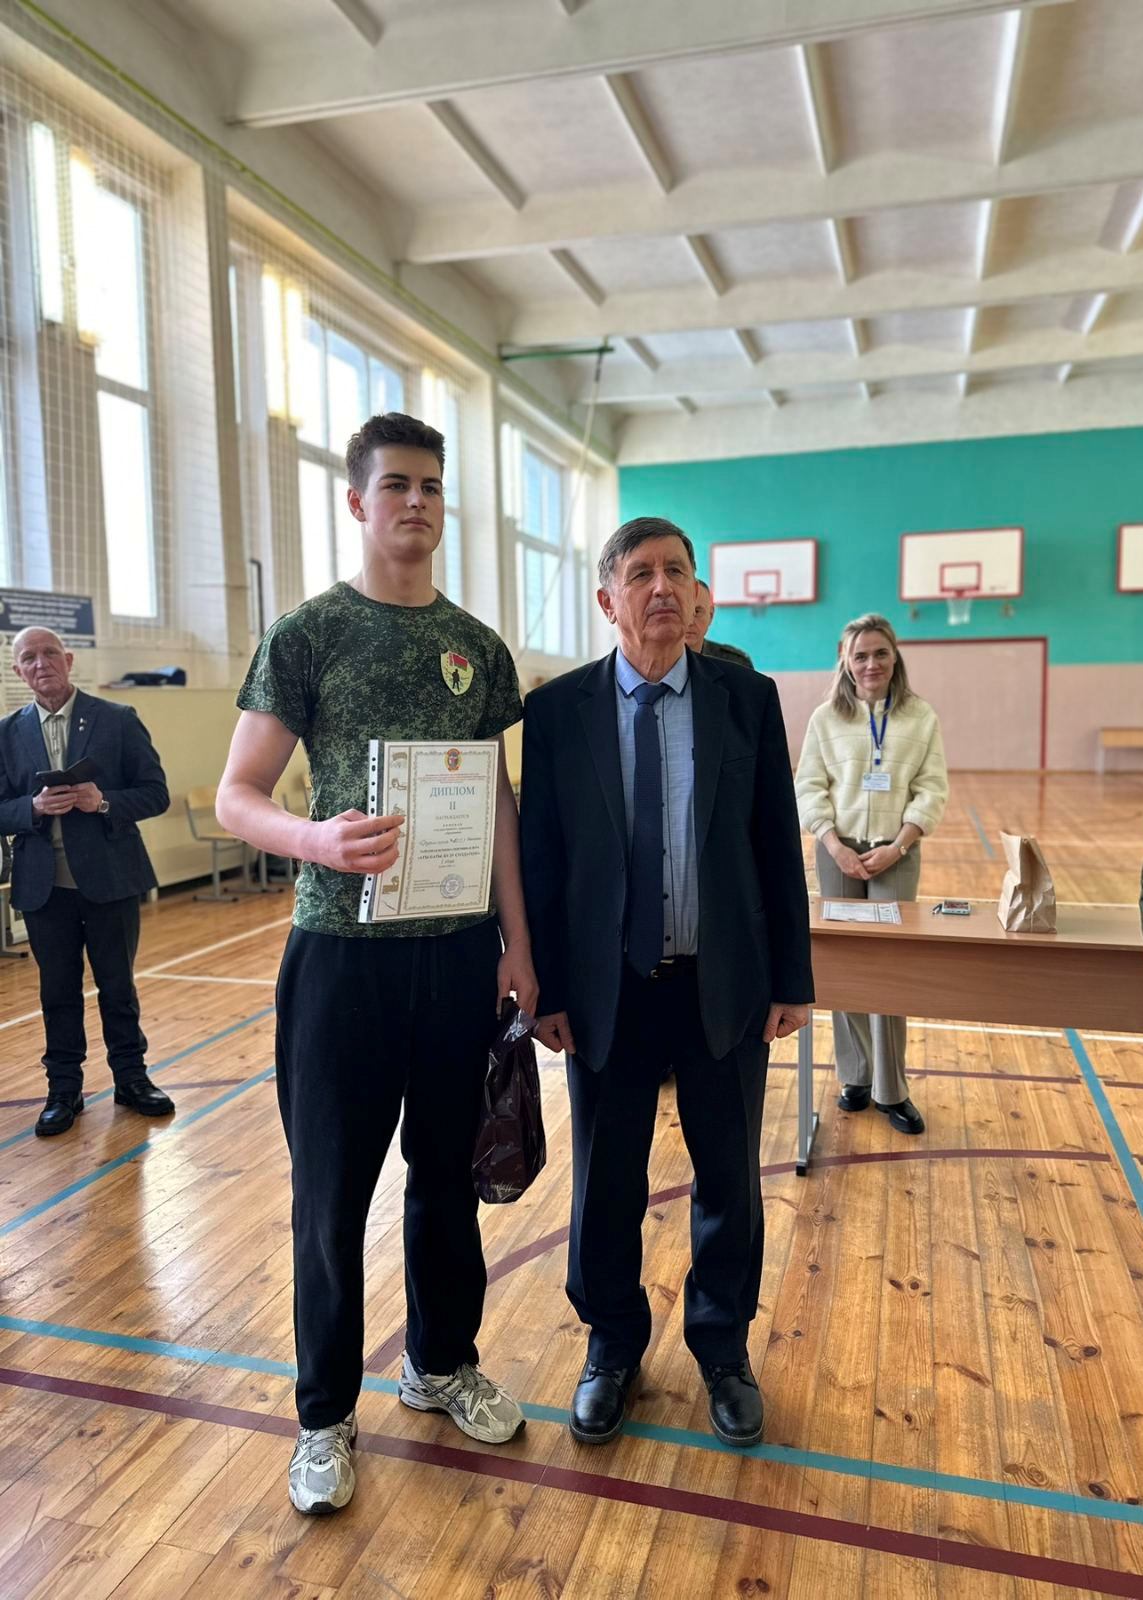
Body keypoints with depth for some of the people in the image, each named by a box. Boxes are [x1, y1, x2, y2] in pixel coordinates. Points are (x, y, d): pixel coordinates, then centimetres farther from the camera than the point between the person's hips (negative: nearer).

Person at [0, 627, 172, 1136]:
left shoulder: (118, 720, -1)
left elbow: (155, 794, -3)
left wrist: (104, 802, -19)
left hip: (109, 879, -1)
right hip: (44, 885, 2)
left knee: (117, 984, 10)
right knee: (57, 990, 10)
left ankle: (131, 1077, 25)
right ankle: (64, 1088, 23)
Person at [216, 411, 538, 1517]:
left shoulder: (476, 648, 7)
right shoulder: (307, 634, -4)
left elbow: (498, 800, 11)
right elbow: (236, 795, -6)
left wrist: (517, 940, 8)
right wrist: (317, 838, -27)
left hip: (458, 949, 4)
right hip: (343, 949, -3)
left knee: (447, 1171, 17)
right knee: (332, 1190, 8)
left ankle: (442, 1363, 40)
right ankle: (326, 1415, 29)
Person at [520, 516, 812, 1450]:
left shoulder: (748, 698, -1)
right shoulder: (558, 709, -3)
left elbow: (779, 845, 1)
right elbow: (539, 858, -2)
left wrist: (792, 979, -1)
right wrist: (547, 990, -4)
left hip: (727, 985, 1)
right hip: (608, 988, 0)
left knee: (729, 1177, 16)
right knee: (606, 1181, 14)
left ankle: (723, 1346, 40)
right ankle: (613, 1346, 39)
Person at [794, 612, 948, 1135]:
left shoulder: (921, 717, 2)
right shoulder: (826, 717, 2)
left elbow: (933, 790, -2)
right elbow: (809, 787, 0)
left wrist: (896, 846, -12)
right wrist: (835, 846, -12)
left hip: (896, 854, -1)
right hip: (838, 851, 1)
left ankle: (891, 1090, 9)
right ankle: (856, 1077, 20)